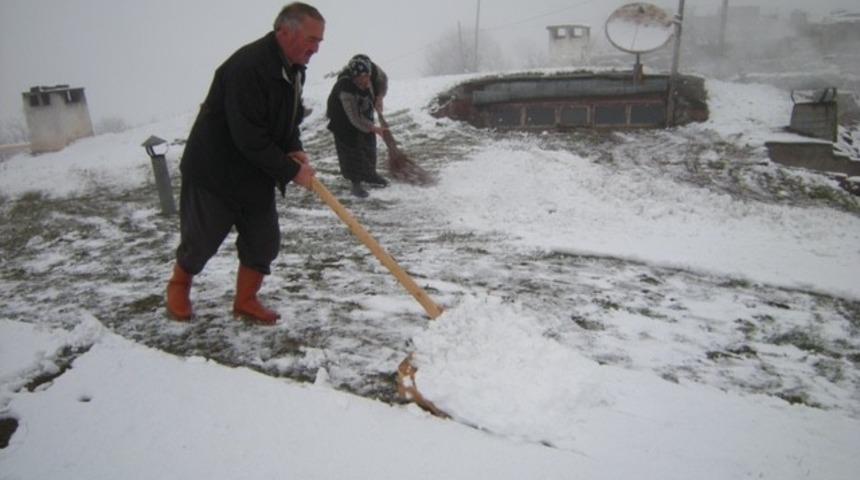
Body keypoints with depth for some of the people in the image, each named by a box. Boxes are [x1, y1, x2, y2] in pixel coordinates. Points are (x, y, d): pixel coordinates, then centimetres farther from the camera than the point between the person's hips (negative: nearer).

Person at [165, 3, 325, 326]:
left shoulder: (293, 68, 1)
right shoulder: (247, 66, -28)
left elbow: (289, 117, 15)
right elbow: (249, 137, -30)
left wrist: (294, 150, -5)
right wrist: (290, 170, -22)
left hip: (257, 175, 8)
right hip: (215, 171, -7)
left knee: (264, 241, 6)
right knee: (202, 239, 9)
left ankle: (245, 302, 23)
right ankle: (178, 287, 37)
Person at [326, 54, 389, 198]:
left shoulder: (373, 69, -28)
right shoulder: (346, 90, -41)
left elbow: (383, 80, -3)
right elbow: (355, 119, -33)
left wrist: (379, 97, -17)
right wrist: (373, 128, -25)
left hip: (364, 112, 6)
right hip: (343, 118, -6)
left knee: (369, 143, 16)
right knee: (351, 149, -5)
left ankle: (369, 173, 36)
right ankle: (356, 182, 8)